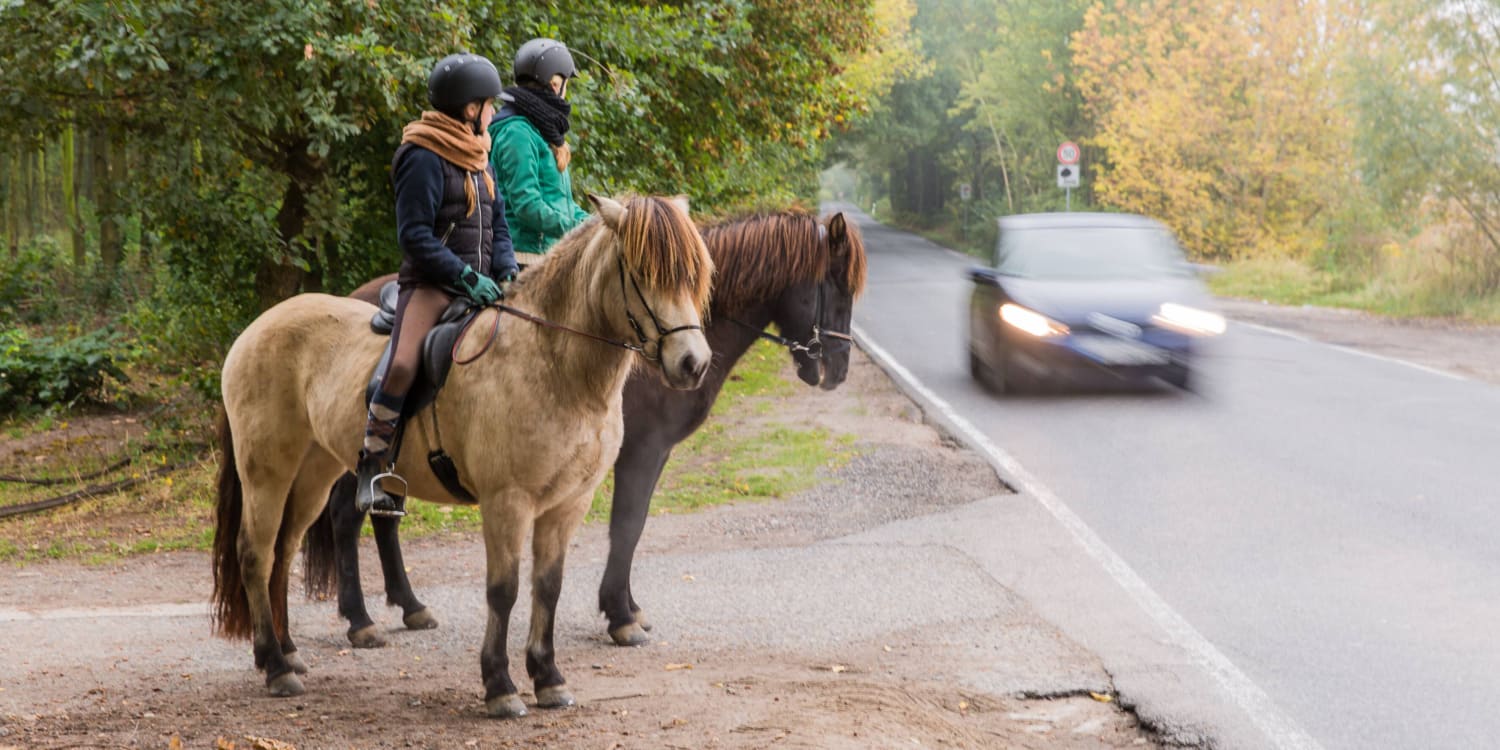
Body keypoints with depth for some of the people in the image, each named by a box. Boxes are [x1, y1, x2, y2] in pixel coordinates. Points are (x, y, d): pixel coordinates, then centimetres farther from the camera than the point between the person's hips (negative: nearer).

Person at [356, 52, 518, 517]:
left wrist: (505, 270, -2)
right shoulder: (425, 159, -9)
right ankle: (373, 466, -15)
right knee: (401, 365, -29)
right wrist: (467, 277, -19)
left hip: (478, 284, 8)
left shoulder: (479, 158, 17)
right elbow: (414, 235, -14)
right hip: (430, 283, -8)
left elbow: (497, 224, 18)